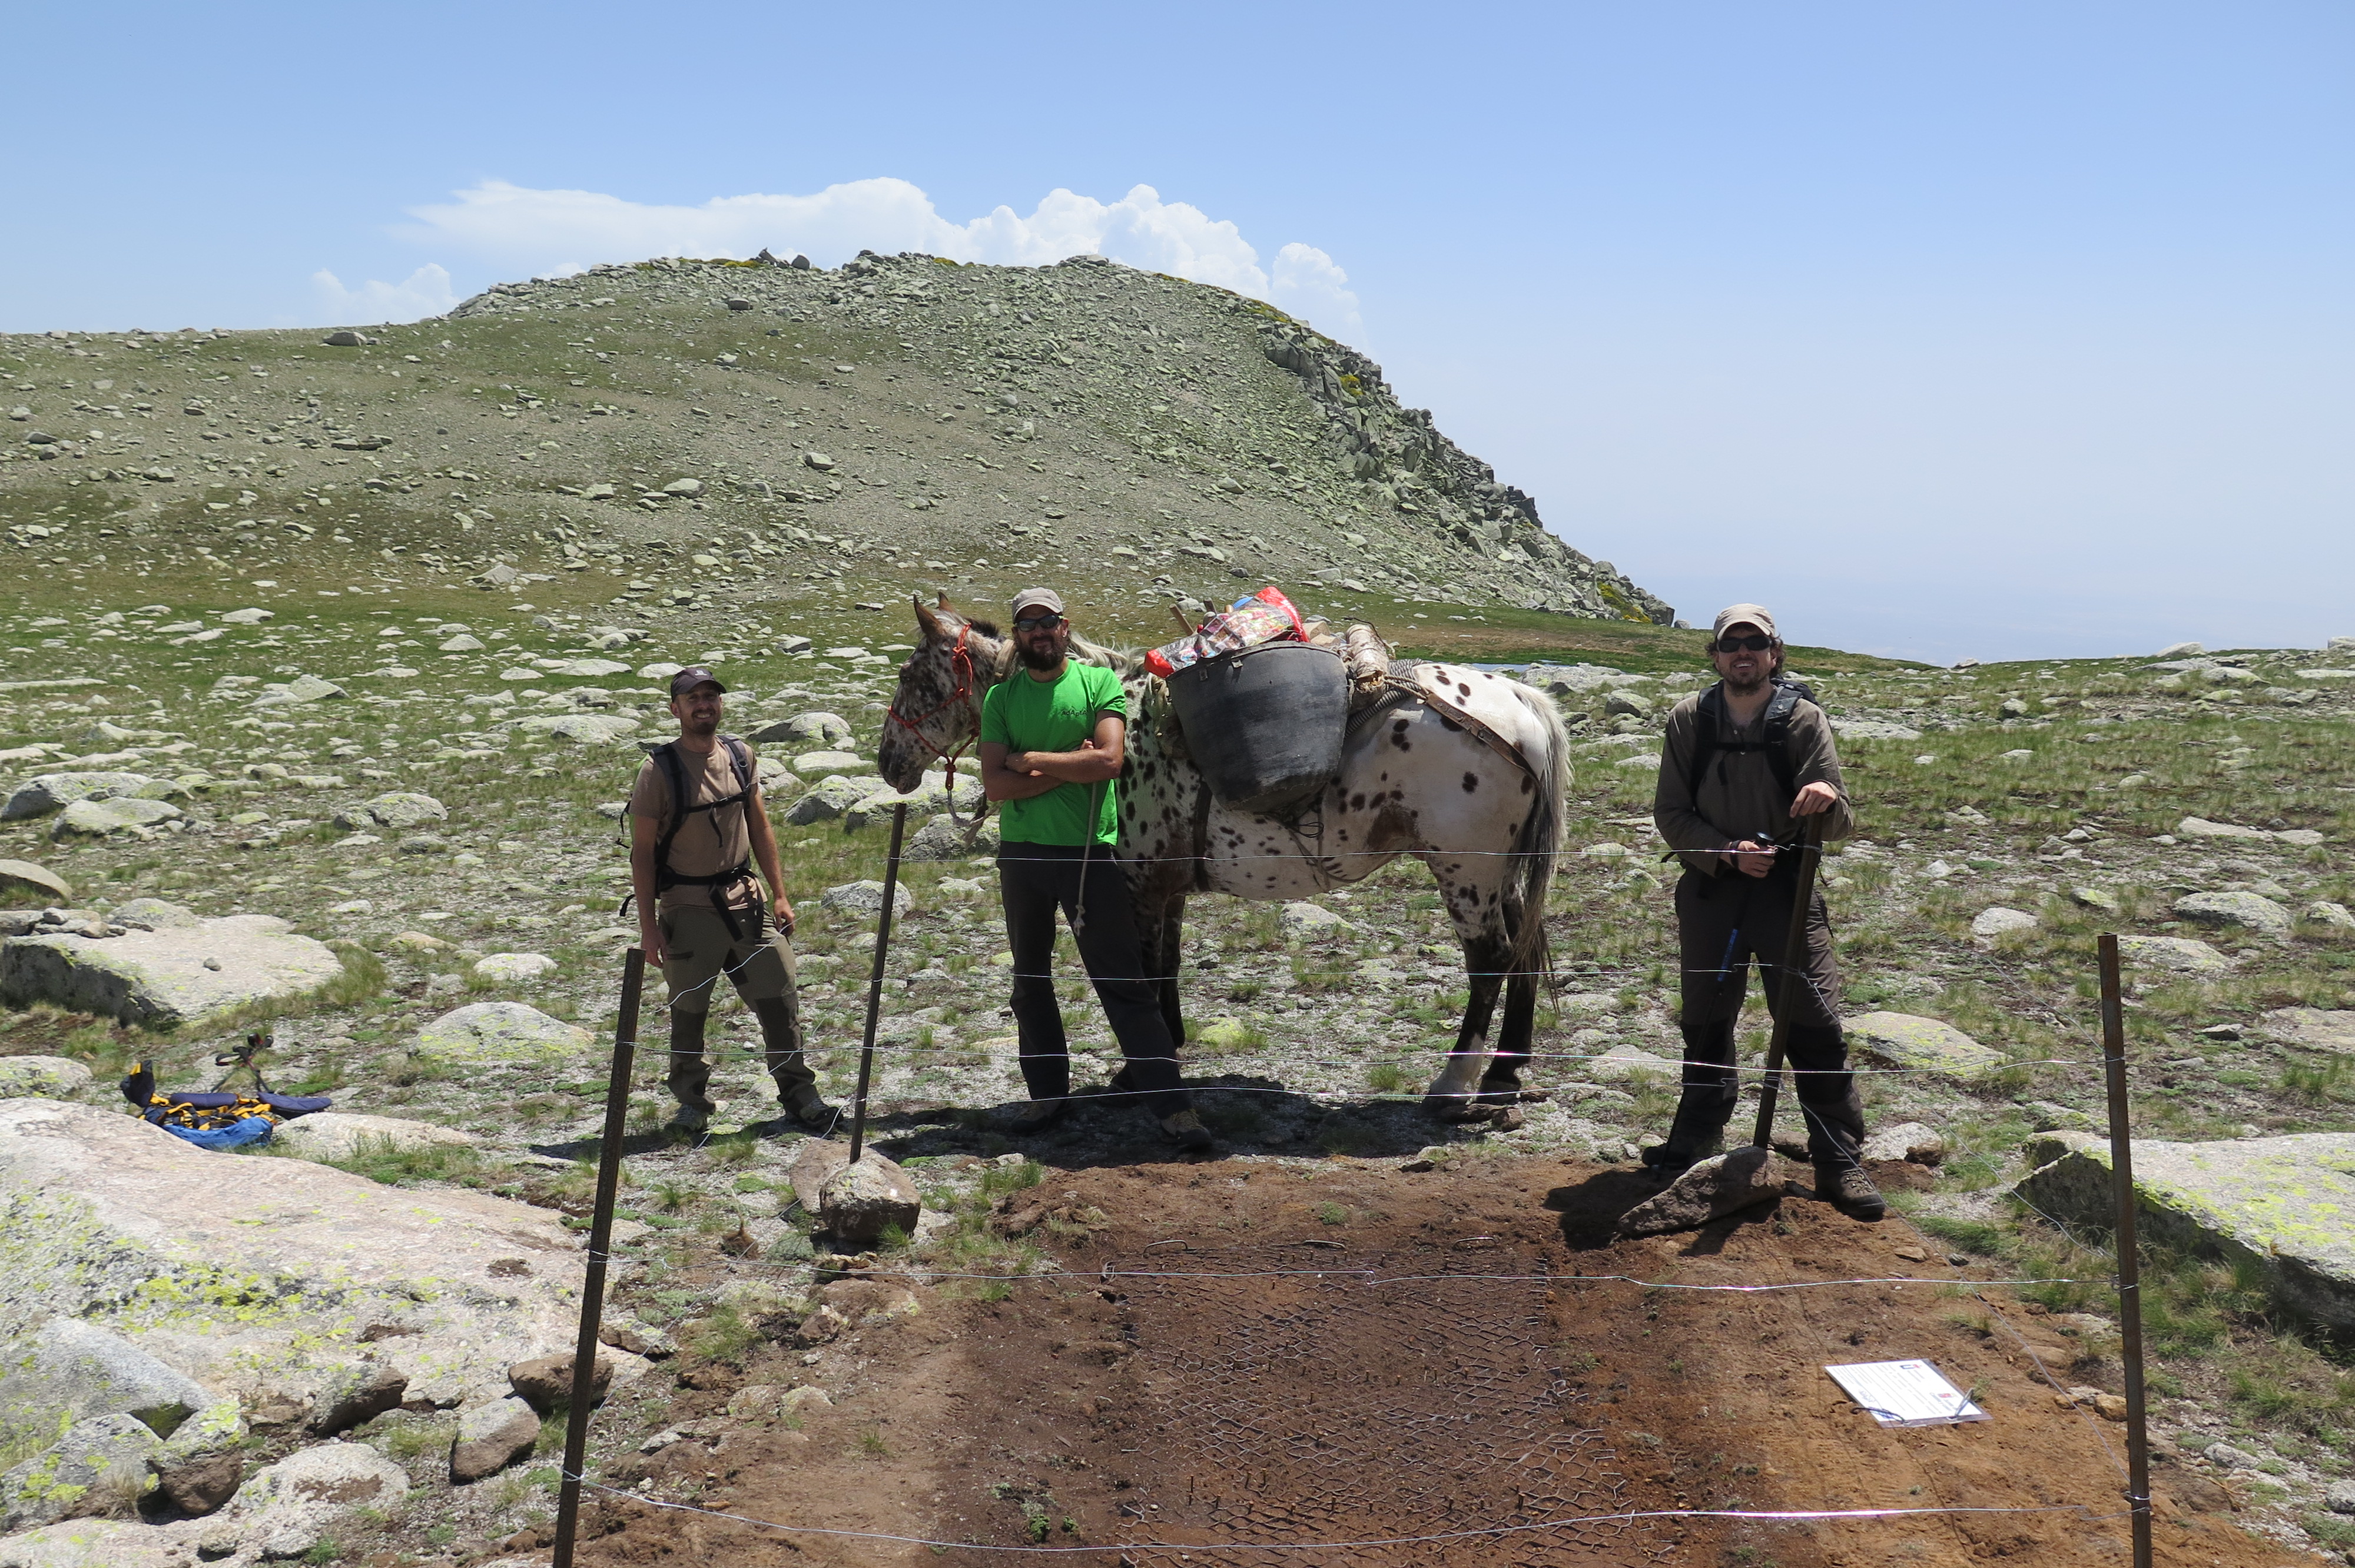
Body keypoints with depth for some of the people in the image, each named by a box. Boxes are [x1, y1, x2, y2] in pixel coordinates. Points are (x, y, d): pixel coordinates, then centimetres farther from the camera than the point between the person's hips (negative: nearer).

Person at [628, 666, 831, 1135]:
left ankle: (799, 1093, 13)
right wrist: (647, 925, -10)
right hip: (687, 908, -4)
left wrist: (779, 895, 10)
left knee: (780, 999, 2)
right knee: (689, 1012, 7)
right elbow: (642, 851, -7)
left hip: (745, 901, 4)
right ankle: (691, 1103, 23)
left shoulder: (740, 756, 5)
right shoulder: (660, 770, -9)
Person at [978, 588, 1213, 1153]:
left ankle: (1171, 1103, -1)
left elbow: (1108, 761, -17)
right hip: (1022, 852, 4)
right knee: (1030, 980, 13)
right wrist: (1068, 769, -15)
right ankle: (1048, 1092, 26)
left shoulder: (1099, 681, -2)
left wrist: (1032, 760, -11)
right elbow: (995, 784, -6)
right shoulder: (1001, 697, 5)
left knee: (1124, 980, -3)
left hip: (1090, 851, -4)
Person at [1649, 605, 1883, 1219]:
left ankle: (1839, 1163, 4)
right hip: (1710, 888, 2)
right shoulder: (1689, 720, 0)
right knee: (1705, 1023, 13)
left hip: (1788, 887, -2)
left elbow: (1842, 825, -7)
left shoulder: (1804, 719, -5)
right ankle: (1694, 1140, 30)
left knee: (1815, 1025, -6)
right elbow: (1669, 813, 0)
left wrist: (1828, 800, -31)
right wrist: (1729, 852, -14)